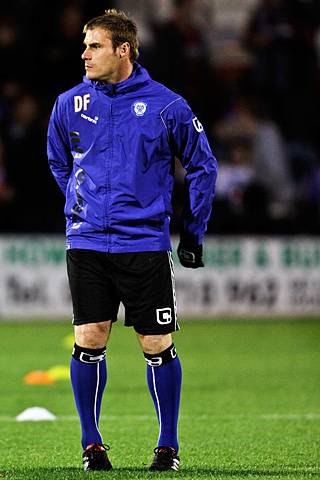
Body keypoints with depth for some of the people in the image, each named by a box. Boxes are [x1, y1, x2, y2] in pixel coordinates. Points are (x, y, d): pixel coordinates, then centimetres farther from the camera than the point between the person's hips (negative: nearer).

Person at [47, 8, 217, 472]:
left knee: (157, 346, 0)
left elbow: (203, 167, 7)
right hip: (86, 244, 2)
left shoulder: (167, 106, -4)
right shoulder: (70, 104, 3)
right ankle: (92, 444, 10)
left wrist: (194, 233, 8)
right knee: (89, 342, -2)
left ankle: (168, 446, 12)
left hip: (145, 245, -2)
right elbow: (59, 162, 23)